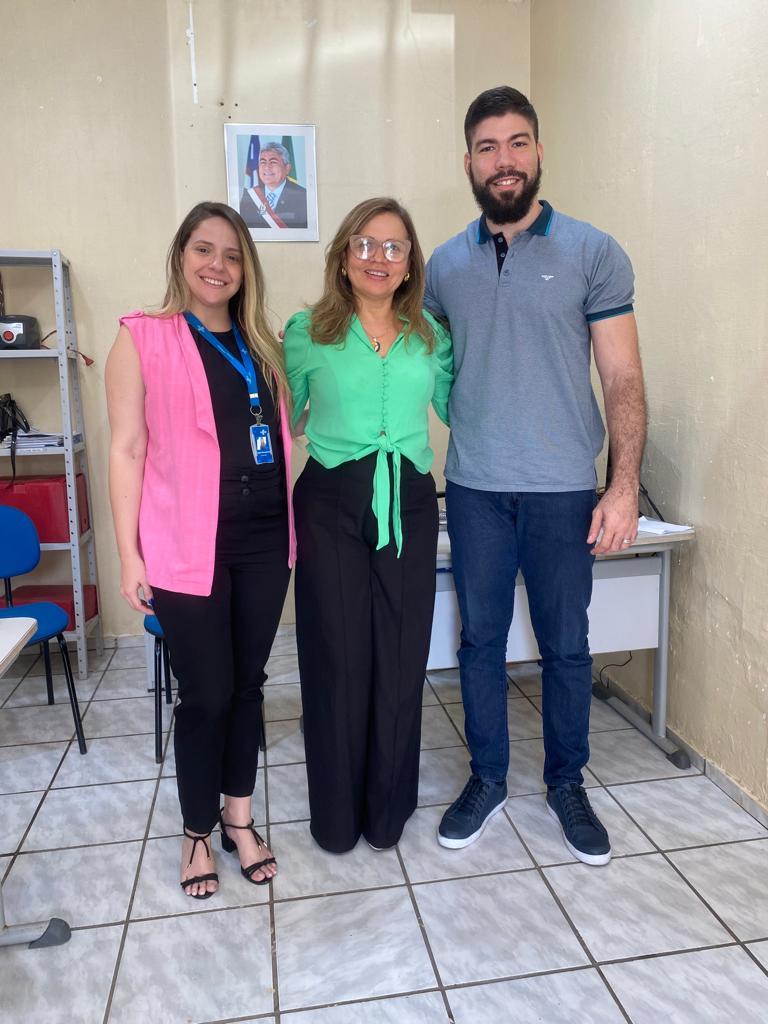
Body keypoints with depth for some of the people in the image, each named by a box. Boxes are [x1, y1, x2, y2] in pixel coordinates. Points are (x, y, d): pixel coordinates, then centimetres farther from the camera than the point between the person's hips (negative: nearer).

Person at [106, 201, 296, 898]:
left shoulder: (260, 344, 13)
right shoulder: (143, 339, -1)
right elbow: (127, 450, -4)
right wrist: (130, 554, -8)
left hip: (264, 540, 5)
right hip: (189, 544, -4)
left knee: (248, 683, 13)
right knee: (206, 692, 4)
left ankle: (239, 817, 33)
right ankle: (198, 833, 27)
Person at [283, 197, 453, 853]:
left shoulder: (431, 336, 10)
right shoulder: (308, 332, 4)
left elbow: (457, 408, 17)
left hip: (409, 507, 2)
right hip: (330, 505, -2)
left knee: (401, 657, 7)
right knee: (336, 657, 4)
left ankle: (389, 808, 28)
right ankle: (335, 815, 25)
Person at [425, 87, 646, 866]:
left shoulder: (593, 253, -2)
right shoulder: (445, 264, 7)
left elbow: (623, 380, -4)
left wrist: (625, 486, -12)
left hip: (563, 489, -2)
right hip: (474, 488, 2)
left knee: (565, 646, 9)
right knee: (480, 640, 12)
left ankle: (567, 785, 31)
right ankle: (487, 779, 31)